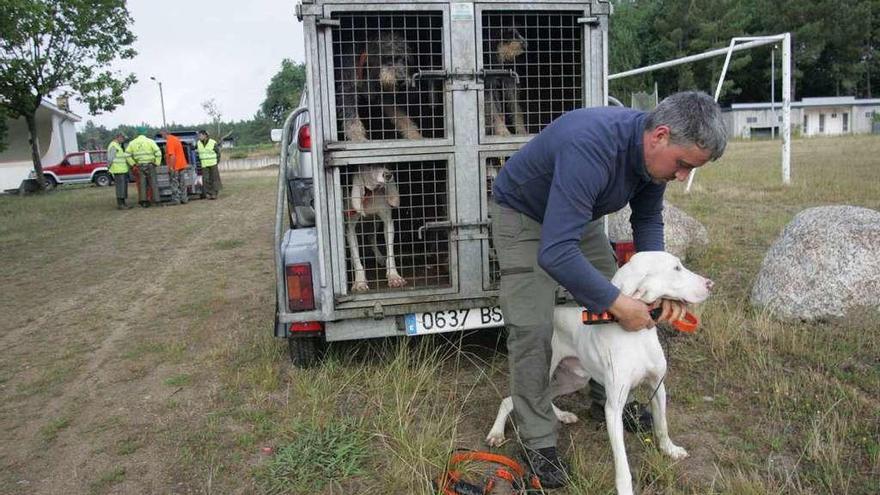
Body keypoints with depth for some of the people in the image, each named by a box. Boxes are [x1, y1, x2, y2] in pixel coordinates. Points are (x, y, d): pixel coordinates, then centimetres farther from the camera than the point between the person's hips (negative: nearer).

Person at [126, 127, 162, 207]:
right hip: (150, 165, -3)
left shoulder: (133, 143, 6)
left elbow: (127, 154, 3)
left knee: (142, 184, 6)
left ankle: (143, 202, 5)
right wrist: (156, 163, -2)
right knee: (153, 183, 1)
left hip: (140, 166, 3)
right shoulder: (150, 141, -5)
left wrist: (133, 164, 6)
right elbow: (158, 153, -12)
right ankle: (156, 201, 0)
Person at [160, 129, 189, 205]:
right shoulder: (176, 139, 12)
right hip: (182, 165, 9)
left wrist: (171, 167, -20)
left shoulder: (169, 141, -17)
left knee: (174, 184, -1)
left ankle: (176, 200, 0)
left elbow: (172, 155, -24)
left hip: (175, 167, -9)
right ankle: (184, 198, 14)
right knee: (182, 183, 11)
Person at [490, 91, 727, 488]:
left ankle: (609, 397, 29)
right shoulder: (591, 147, -41)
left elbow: (648, 222, -1)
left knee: (609, 299, 9)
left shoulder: (654, 154, -16)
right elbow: (555, 253, -45)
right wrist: (619, 304, -37)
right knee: (533, 326, -14)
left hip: (577, 215, 8)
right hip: (522, 214, -7)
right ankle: (537, 440, 0)